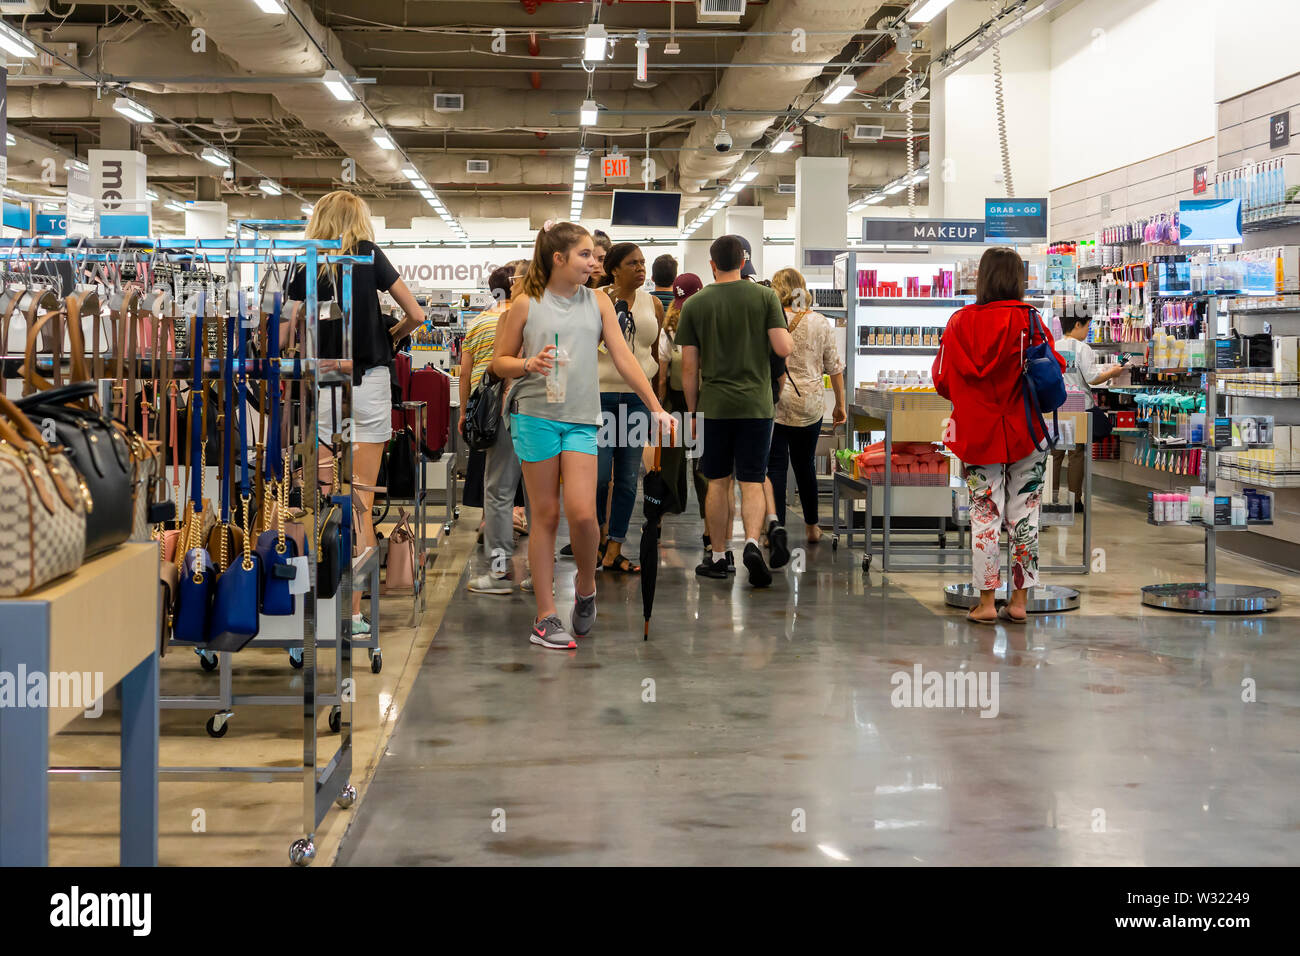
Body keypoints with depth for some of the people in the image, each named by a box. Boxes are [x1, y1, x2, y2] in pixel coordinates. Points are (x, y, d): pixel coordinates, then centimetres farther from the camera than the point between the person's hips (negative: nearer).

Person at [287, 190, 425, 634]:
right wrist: (390, 336, 18)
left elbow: (287, 334, -1)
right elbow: (416, 315, -1)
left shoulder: (305, 266, 4)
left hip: (320, 387, 1)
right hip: (368, 384, -1)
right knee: (361, 504, 1)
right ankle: (354, 611, 0)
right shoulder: (369, 256, 1)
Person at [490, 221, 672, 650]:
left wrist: (655, 407, 3)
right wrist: (529, 365, -13)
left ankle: (585, 586, 16)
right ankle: (545, 617, 7)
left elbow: (623, 358, 9)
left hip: (582, 421, 2)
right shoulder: (527, 304, 2)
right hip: (535, 416, -2)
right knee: (545, 514, 1)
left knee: (582, 513, -12)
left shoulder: (598, 303, 10)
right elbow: (499, 361, 7)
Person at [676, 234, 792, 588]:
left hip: (714, 407, 1)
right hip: (756, 405, -1)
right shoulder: (765, 297, -2)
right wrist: (787, 333, 14)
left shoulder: (695, 304, 1)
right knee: (752, 483, 3)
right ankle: (752, 543, -20)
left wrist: (692, 411, 11)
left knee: (718, 483, 11)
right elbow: (783, 348, -9)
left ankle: (718, 558, 16)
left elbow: (689, 367, 1)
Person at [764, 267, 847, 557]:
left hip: (774, 401, -3)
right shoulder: (821, 323, 3)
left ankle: (775, 522, -24)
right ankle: (812, 526, 29)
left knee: (776, 465, -2)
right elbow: (834, 367, 7)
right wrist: (840, 404, 17)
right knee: (804, 465, 17)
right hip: (810, 403, 3)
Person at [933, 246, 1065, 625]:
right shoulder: (1028, 320, -7)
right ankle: (1019, 601, 11)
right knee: (1023, 515, 7)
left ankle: (986, 603, 8)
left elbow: (942, 380, 2)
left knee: (983, 515, 6)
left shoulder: (959, 322, -3)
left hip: (977, 434, 1)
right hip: (1024, 434, -1)